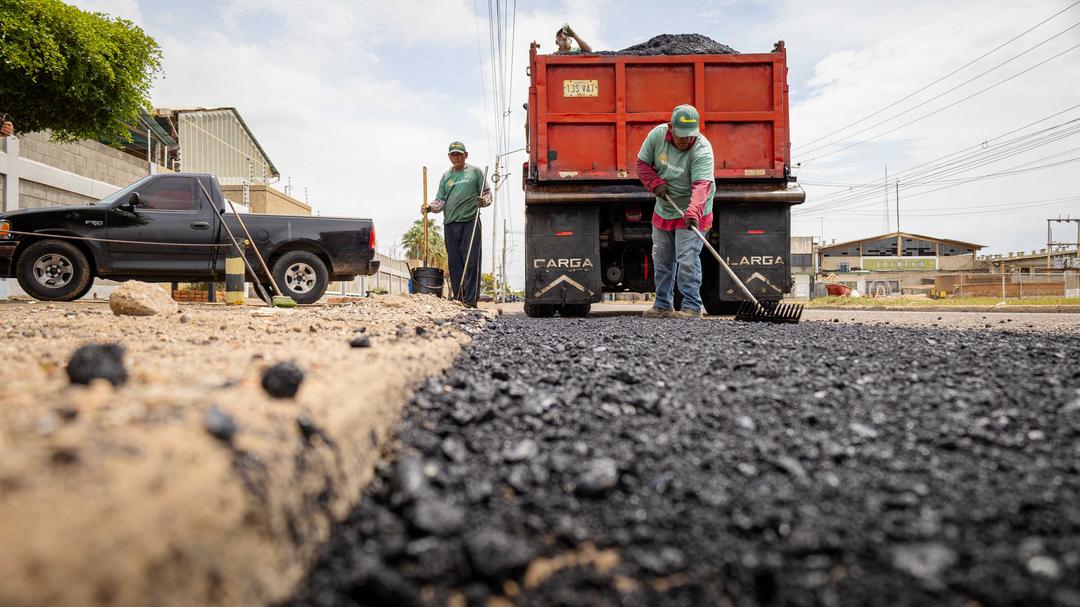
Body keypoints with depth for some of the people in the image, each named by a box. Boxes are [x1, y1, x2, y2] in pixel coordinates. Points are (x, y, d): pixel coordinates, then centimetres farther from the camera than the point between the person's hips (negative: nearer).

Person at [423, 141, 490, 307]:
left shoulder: (475, 172, 9)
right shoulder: (446, 176, 19)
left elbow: (487, 193, 9)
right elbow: (441, 201, 15)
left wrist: (483, 201, -13)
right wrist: (430, 207, -5)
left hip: (470, 222, -4)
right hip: (450, 224, 4)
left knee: (471, 262, -9)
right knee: (454, 263, 3)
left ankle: (469, 301, -8)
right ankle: (458, 299, 9)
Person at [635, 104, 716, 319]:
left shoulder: (702, 150, -24)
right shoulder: (657, 135, -10)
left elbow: (701, 185, -36)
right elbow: (642, 163, 1)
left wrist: (693, 213, -52)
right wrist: (656, 183, -16)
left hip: (690, 213, -6)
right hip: (663, 210, 6)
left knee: (687, 259, -12)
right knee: (661, 259, 12)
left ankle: (692, 307, -2)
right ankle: (663, 305, 25)